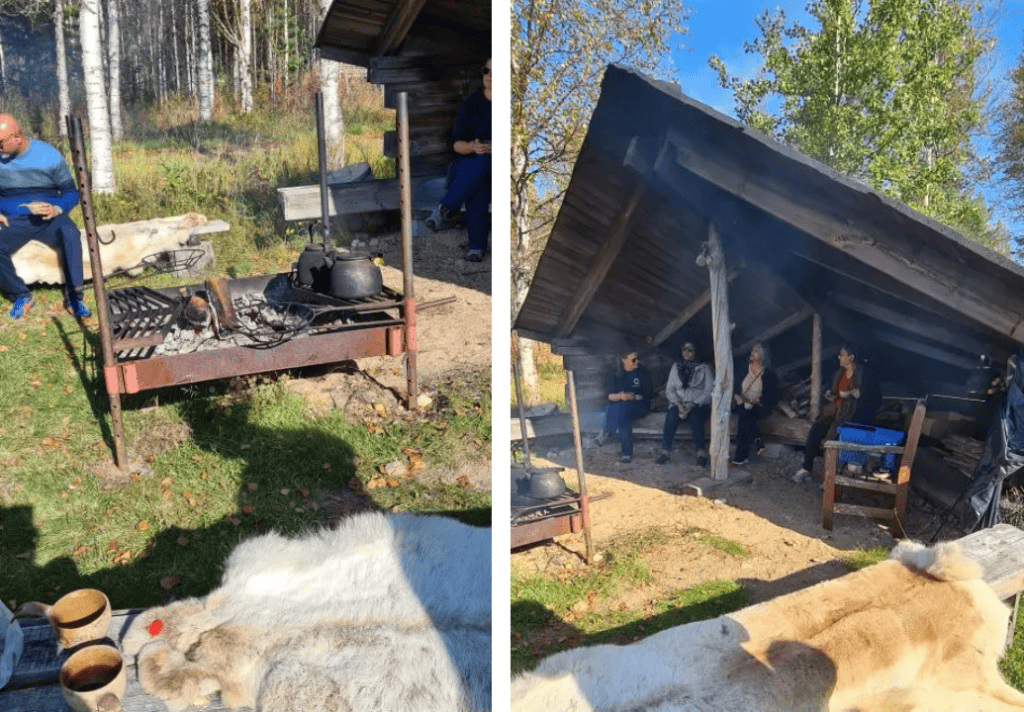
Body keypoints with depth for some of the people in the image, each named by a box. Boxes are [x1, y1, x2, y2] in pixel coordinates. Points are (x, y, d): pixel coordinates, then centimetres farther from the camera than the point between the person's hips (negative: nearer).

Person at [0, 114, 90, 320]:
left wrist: (57, 209, -19)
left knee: (70, 234, -35)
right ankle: (20, 296, -6)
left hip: (48, 218, -2)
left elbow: (71, 193, 3)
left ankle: (73, 298, -27)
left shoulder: (49, 156, -4)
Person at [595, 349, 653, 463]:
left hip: (640, 406, -2)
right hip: (618, 405, 2)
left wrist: (634, 397, -17)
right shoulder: (616, 374, 5)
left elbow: (649, 394, -1)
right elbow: (610, 396, -1)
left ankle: (606, 434, -17)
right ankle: (627, 453, -28)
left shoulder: (642, 372, 2)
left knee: (623, 408, -37)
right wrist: (620, 396, -22)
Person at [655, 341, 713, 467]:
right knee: (672, 415, -32)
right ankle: (665, 451, -29)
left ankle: (701, 451, -25)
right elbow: (670, 390, 9)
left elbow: (709, 392, -3)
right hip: (679, 403, 2)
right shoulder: (676, 367, 14)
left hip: (699, 404, -2)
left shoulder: (704, 368, 5)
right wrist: (678, 404, -11)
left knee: (694, 417, -37)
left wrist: (692, 405, -16)